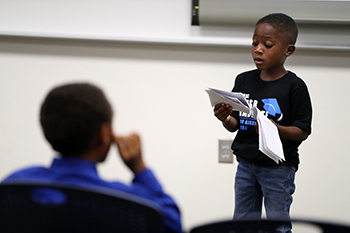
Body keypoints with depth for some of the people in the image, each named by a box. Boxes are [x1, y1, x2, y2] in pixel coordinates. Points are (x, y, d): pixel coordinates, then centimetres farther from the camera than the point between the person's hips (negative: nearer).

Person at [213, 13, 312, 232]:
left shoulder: (294, 86, -10)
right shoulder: (244, 80, 4)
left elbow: (303, 131, -12)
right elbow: (234, 125, 6)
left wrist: (276, 129, -29)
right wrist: (226, 119, -16)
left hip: (278, 167, -5)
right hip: (246, 163, 5)